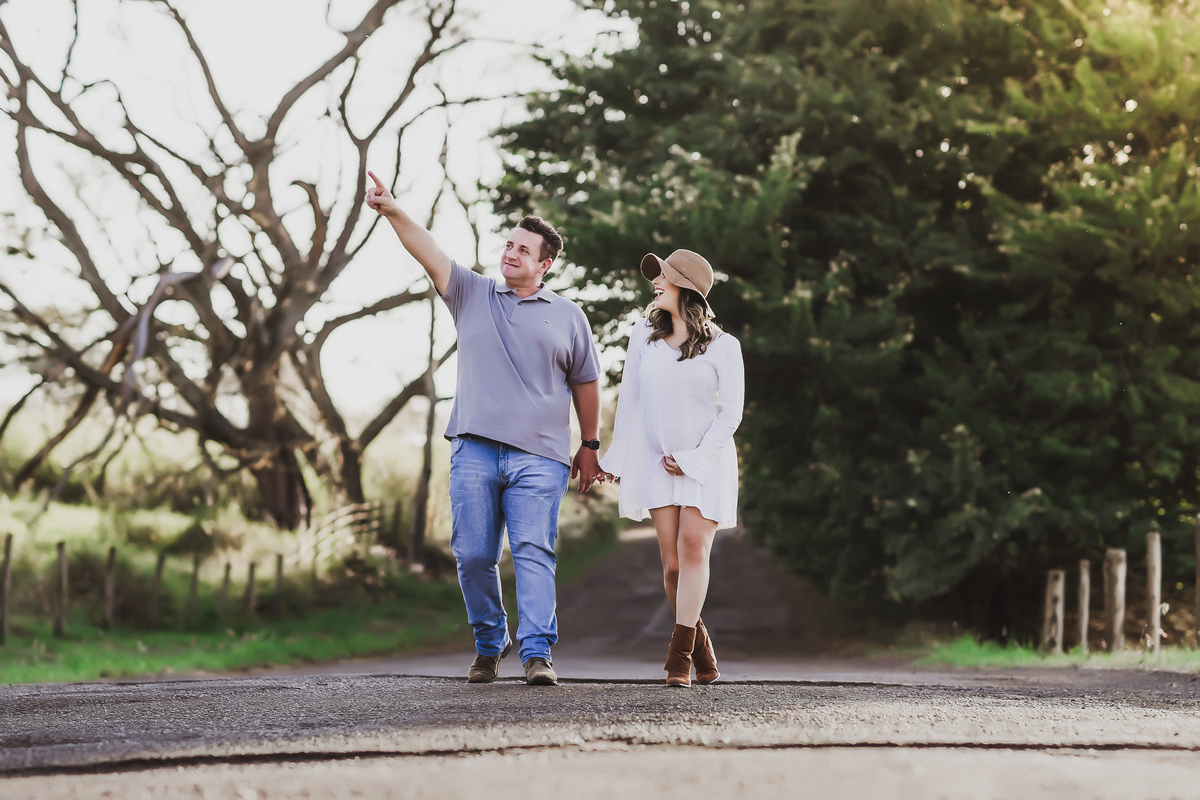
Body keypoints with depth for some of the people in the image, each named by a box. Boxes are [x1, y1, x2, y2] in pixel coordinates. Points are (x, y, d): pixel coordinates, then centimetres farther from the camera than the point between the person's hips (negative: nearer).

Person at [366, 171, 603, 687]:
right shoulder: (472, 295, 13)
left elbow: (586, 383, 17)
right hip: (474, 450, 2)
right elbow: (428, 252, -1)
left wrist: (590, 446, 15)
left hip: (539, 456, -2)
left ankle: (537, 653, -14)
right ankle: (489, 643, 19)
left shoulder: (567, 317, 12)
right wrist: (392, 212, -17)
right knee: (473, 555, 1)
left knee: (534, 552, -11)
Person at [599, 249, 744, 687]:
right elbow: (629, 400, 8)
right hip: (656, 461, 3)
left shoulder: (722, 346, -4)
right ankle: (699, 643, 16)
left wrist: (693, 461, -10)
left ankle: (679, 656, -12)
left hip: (706, 462, -3)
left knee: (694, 550, -14)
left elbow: (730, 413, -5)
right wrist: (617, 458, 5)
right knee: (672, 561, -2)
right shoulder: (644, 336, 5)